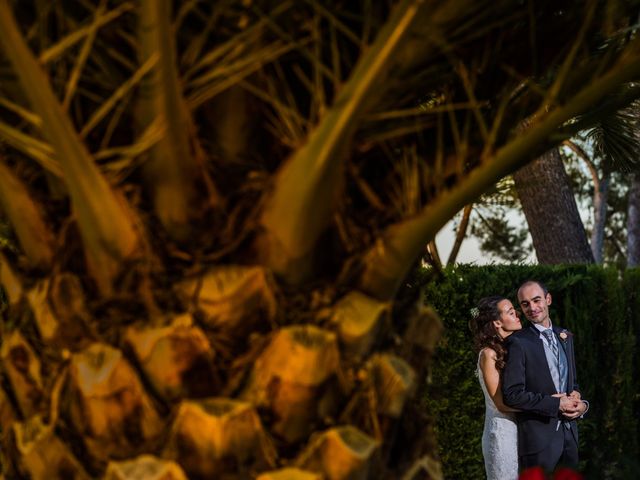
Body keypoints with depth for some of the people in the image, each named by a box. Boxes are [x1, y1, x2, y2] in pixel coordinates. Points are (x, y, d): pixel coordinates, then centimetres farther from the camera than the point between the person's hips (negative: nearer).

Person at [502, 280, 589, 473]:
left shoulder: (565, 336, 10)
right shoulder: (518, 343, -11)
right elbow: (512, 395, -17)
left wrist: (580, 404, -2)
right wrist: (556, 404, -17)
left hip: (569, 433, 6)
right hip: (538, 436, -6)